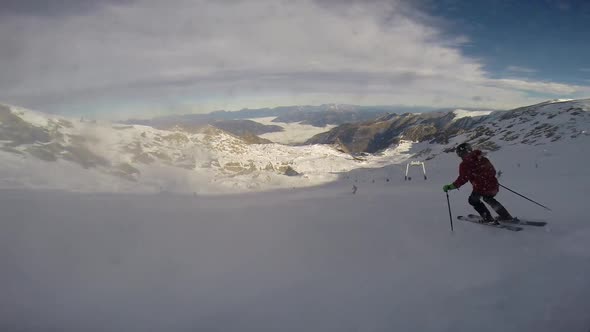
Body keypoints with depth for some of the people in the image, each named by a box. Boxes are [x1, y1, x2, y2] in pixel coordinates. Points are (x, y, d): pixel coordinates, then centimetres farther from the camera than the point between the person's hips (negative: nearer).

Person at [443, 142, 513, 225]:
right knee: (488, 198, 35)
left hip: (481, 189, -7)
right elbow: (493, 171, 17)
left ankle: (488, 219, 20)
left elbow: (462, 179, -15)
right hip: (494, 186, 7)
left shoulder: (464, 165, -9)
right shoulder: (483, 159, 10)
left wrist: (450, 187, -8)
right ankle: (506, 216, 36)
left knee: (473, 200, 22)